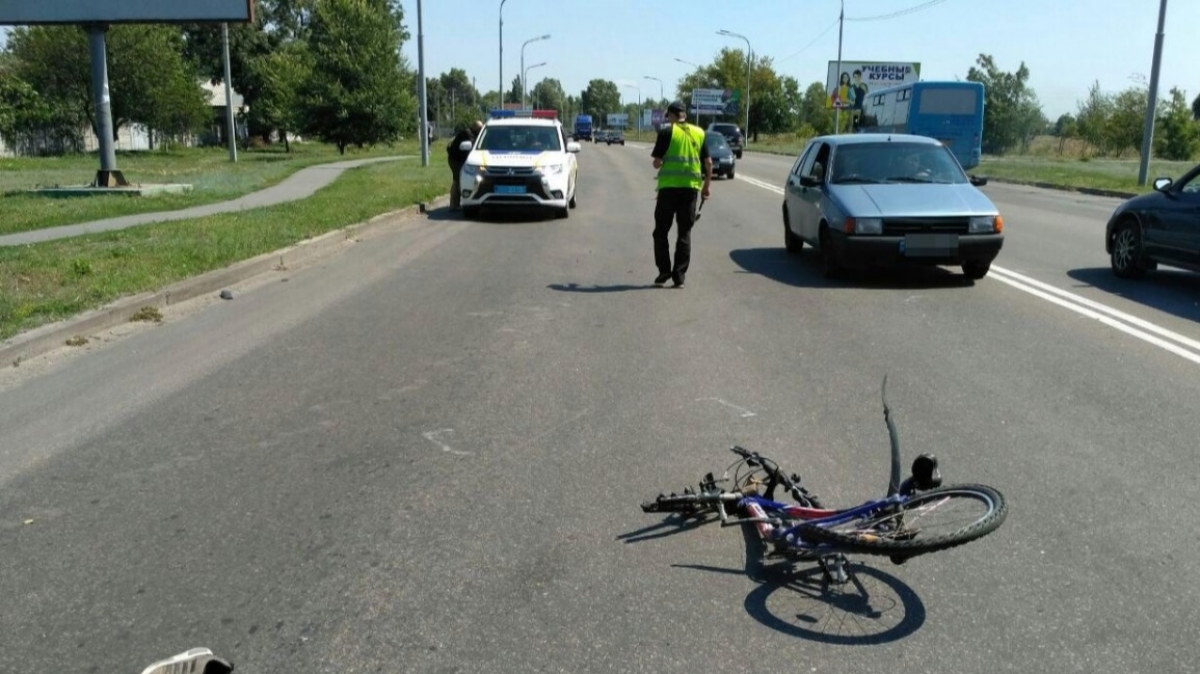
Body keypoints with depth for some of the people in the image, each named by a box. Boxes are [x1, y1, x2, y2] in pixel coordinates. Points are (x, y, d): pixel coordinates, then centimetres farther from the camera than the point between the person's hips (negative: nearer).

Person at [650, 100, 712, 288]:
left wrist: (658, 163, 18)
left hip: (669, 186, -3)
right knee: (685, 232, 9)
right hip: (691, 187, 3)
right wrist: (707, 186, 18)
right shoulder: (699, 133, 9)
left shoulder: (667, 132, -3)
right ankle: (679, 276, 6)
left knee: (661, 231, 10)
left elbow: (656, 162, -5)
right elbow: (708, 163, 8)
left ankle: (664, 272, 8)